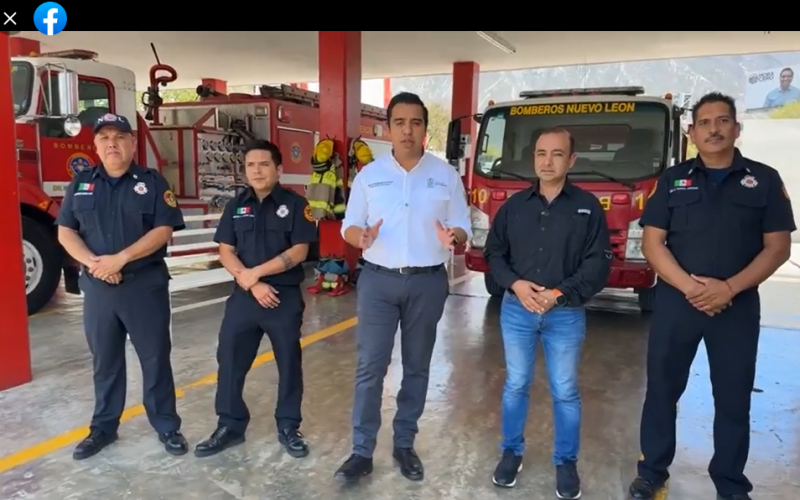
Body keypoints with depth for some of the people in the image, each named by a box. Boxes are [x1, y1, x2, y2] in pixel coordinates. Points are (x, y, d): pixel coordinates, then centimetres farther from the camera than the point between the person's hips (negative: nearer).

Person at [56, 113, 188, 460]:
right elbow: (65, 231, 4)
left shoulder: (152, 182, 0)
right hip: (97, 287, 3)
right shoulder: (81, 184, 8)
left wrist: (121, 258, -18)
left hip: (146, 285, -2)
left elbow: (163, 229, -9)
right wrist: (92, 261, -13)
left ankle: (167, 426, 17)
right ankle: (103, 427, 29)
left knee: (155, 358, 5)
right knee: (105, 360, 14)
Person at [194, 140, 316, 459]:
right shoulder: (236, 206, 8)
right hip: (243, 296, 3)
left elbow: (298, 252, -11)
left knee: (289, 363, 7)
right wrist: (251, 284, -12)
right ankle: (230, 426, 24)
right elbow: (225, 252, 2)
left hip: (285, 297, -3)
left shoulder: (295, 204, -3)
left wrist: (256, 272, -14)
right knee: (230, 361, 7)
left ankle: (288, 427, 23)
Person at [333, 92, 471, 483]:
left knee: (417, 367, 11)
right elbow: (349, 227, 4)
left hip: (428, 282, 1)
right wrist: (362, 237, -20)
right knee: (370, 366, 0)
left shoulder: (446, 175, 2)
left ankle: (405, 444, 26)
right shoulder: (369, 175, 3)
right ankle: (362, 451, 13)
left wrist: (451, 238, -21)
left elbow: (462, 230, 3)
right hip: (379, 279, 0)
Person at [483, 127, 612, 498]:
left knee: (565, 391, 9)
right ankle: (511, 451, 30)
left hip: (566, 314, -1)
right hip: (516, 310, 2)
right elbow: (494, 252, 6)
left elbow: (598, 263, -6)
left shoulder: (588, 207, -2)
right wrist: (515, 284, -11)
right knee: (516, 384, 12)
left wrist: (559, 293, -16)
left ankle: (566, 461, 27)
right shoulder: (514, 205, 5)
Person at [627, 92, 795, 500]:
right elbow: (652, 242, -2)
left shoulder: (764, 180, 4)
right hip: (675, 300, 0)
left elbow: (777, 247, -2)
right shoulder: (673, 180, 4)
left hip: (738, 306, 0)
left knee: (734, 397, 10)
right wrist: (689, 286, -15)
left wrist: (729, 288, -15)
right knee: (662, 388, 8)